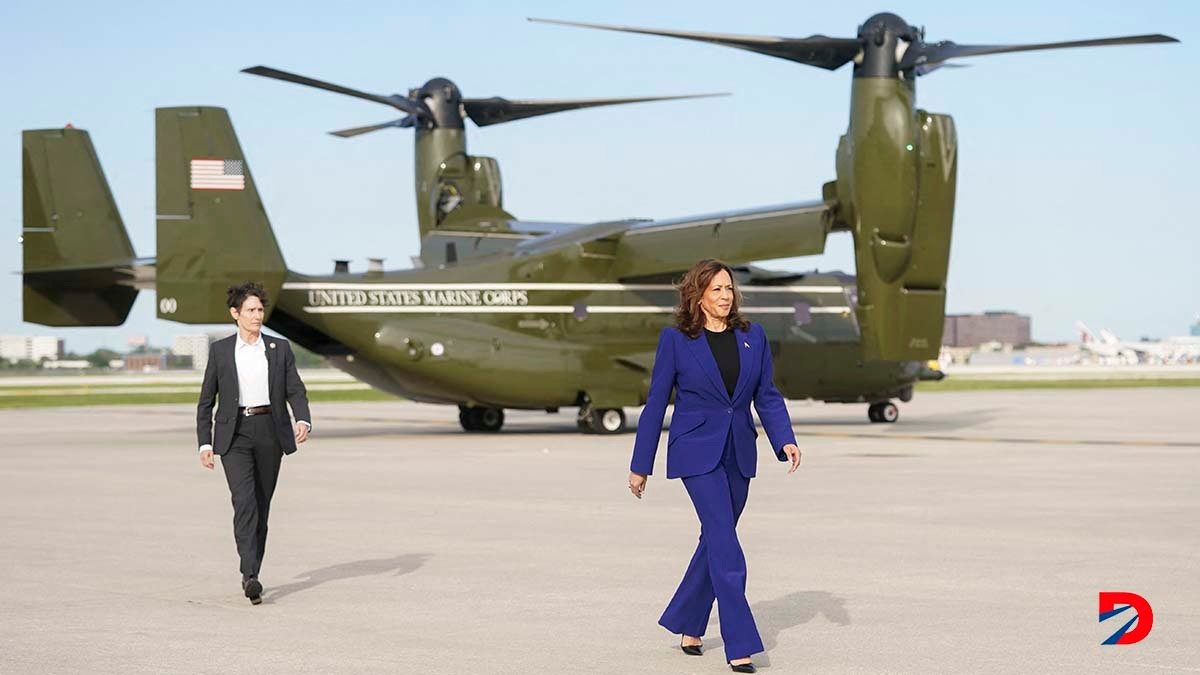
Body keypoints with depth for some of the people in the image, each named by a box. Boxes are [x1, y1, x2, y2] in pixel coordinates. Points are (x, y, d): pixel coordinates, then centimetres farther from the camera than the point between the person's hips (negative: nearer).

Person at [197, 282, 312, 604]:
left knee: (261, 505, 6)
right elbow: (206, 400, 8)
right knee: (244, 502, -17)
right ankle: (250, 577, -25)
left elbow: (296, 391, 3)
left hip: (269, 432, 2)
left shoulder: (280, 348, 7)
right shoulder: (220, 350, 4)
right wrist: (205, 443, 3)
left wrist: (303, 421, -17)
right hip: (234, 435, -2)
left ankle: (251, 574, 18)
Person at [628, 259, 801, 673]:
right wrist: (640, 465, 1)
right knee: (726, 545, -12)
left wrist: (785, 440, -7)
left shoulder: (752, 336, 6)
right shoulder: (675, 339, -5)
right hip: (697, 452, -5)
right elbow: (656, 403, -1)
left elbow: (767, 396, 9)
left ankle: (687, 626, 29)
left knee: (715, 541, 12)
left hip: (739, 452, 5)